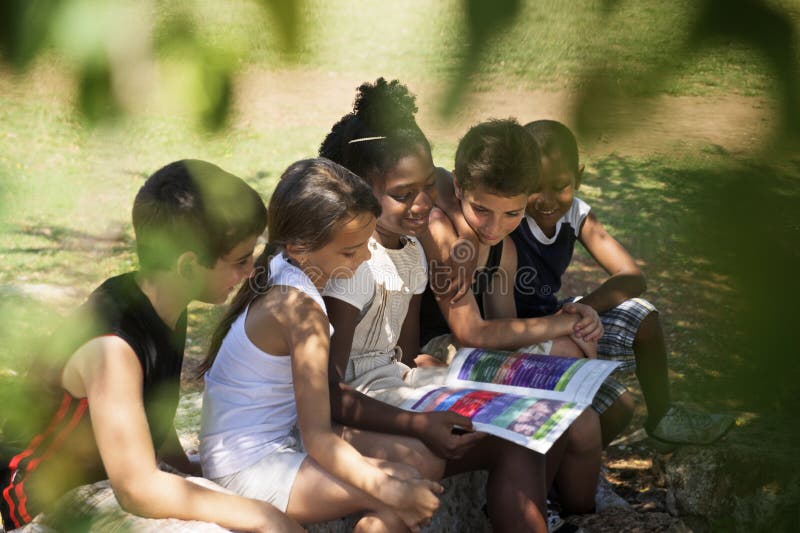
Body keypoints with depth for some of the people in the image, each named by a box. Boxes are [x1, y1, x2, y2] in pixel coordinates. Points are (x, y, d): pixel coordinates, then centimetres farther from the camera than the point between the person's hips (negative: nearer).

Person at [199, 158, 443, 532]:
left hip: (278, 434, 10)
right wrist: (390, 492, -34)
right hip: (250, 470, -10)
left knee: (418, 457, 5)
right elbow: (317, 438, -28)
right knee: (406, 494, -22)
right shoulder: (302, 310, -27)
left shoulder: (281, 271, -3)